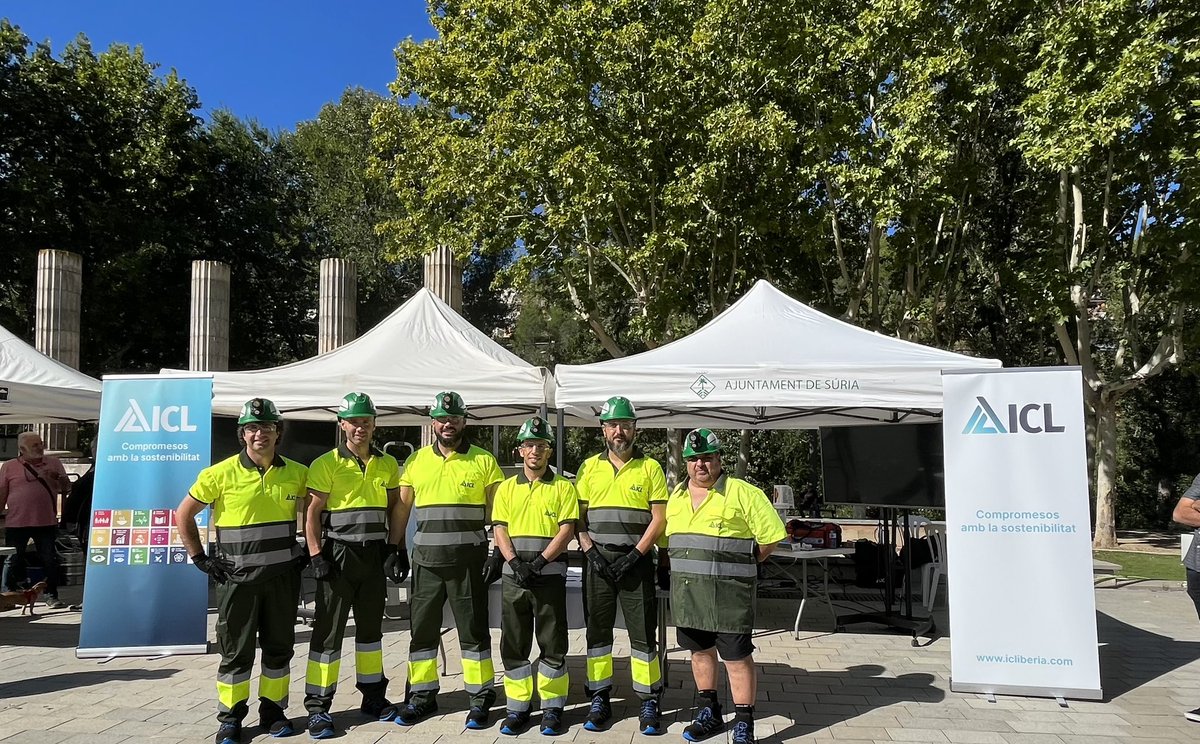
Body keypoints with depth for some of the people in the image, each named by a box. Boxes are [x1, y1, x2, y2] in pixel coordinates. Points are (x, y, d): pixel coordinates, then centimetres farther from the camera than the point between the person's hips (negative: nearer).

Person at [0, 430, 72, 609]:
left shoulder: (53, 463, 9)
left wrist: (58, 478, -9)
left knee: (50, 560, 5)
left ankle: (52, 596, 13)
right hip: (16, 523, -1)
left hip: (47, 522, 1)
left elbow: (67, 489, 11)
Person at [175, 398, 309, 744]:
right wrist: (200, 559, -3)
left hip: (282, 575, 2)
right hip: (238, 576, -2)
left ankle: (273, 710, 26)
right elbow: (183, 514, 1)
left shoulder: (296, 473, 0)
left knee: (279, 647, 11)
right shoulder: (221, 473, -7)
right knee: (236, 651, 5)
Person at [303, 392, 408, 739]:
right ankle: (317, 707, 7)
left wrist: (396, 549, 4)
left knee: (371, 628, 15)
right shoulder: (326, 464, -6)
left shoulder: (387, 464, 7)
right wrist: (316, 556, -14)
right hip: (338, 554, -4)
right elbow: (312, 512, -7)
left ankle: (373, 696, 27)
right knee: (329, 629, -2)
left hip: (374, 554, 4)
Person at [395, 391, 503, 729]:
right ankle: (422, 696, 26)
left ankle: (480, 698, 17)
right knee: (422, 628, 11)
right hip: (426, 559, 3)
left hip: (468, 560, -3)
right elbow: (401, 509, 11)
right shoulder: (416, 460, 7)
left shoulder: (483, 461, 0)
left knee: (473, 629, 4)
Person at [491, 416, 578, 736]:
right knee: (514, 643, 7)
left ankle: (552, 708, 14)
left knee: (552, 644, 2)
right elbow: (499, 529, 4)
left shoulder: (563, 487, 2)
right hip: (514, 574, 3)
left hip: (550, 573, -3)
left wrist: (539, 562, -16)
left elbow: (567, 530, -5)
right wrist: (515, 562, -12)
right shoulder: (506, 488, 11)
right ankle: (518, 707, 18)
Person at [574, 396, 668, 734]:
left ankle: (649, 702, 10)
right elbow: (578, 517, 8)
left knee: (643, 631, 0)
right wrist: (591, 552, -6)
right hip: (598, 560, 2)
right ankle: (599, 699, 18)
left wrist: (634, 555, -11)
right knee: (598, 629, 8)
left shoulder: (650, 468, 2)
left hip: (636, 560, -2)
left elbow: (659, 518, -2)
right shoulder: (589, 467, 8)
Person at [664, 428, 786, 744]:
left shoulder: (743, 493, -8)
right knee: (700, 650, 17)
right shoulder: (676, 496, 10)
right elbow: (667, 537, 22)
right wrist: (688, 566, 12)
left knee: (737, 657, -1)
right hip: (686, 591, 6)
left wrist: (742, 564, -1)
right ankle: (709, 713, 33)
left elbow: (771, 535, -8)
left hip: (728, 592, -6)